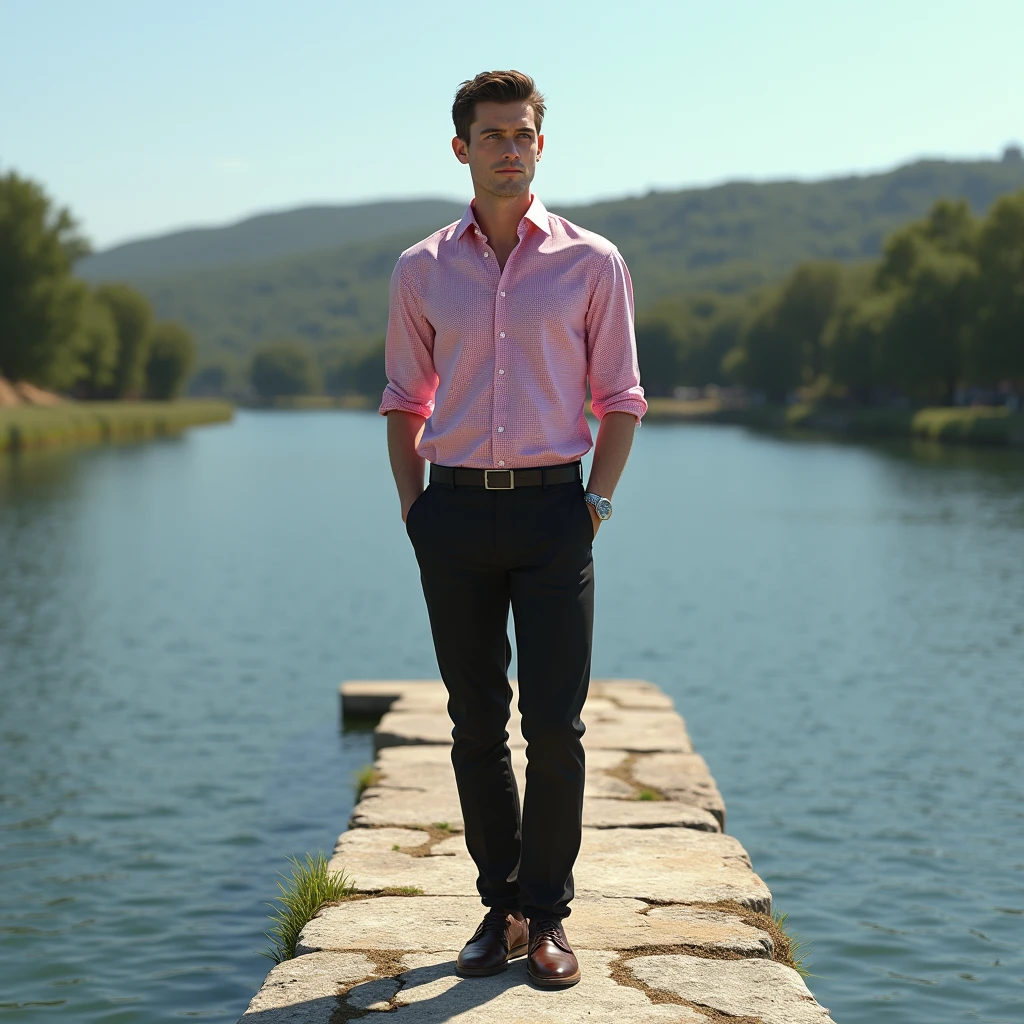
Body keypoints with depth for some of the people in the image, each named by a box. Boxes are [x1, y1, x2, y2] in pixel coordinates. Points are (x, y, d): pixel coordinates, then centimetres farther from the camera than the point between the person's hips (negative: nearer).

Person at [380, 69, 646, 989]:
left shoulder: (592, 263, 3)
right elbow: (404, 402, 15)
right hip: (456, 513, 2)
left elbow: (621, 398, 6)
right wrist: (414, 508, 5)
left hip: (551, 509, -2)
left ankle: (549, 913, 9)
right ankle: (501, 907, 17)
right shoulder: (422, 271, 8)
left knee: (554, 725, -4)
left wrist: (596, 505, -3)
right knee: (476, 726, 6)